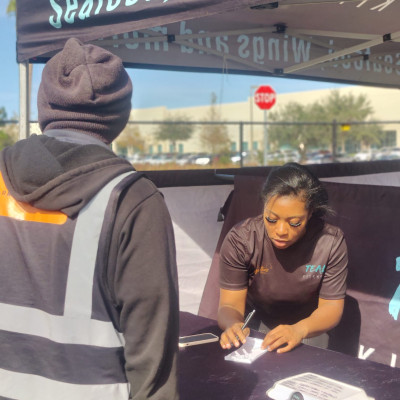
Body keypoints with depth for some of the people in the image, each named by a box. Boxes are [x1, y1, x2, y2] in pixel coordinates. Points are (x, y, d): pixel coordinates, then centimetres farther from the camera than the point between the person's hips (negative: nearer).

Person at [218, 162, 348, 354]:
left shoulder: (331, 243, -19)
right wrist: (233, 325, -44)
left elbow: (331, 306, -14)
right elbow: (230, 304, -18)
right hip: (256, 322, -2)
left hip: (308, 326, 2)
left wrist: (299, 330, -37)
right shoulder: (239, 240, -20)